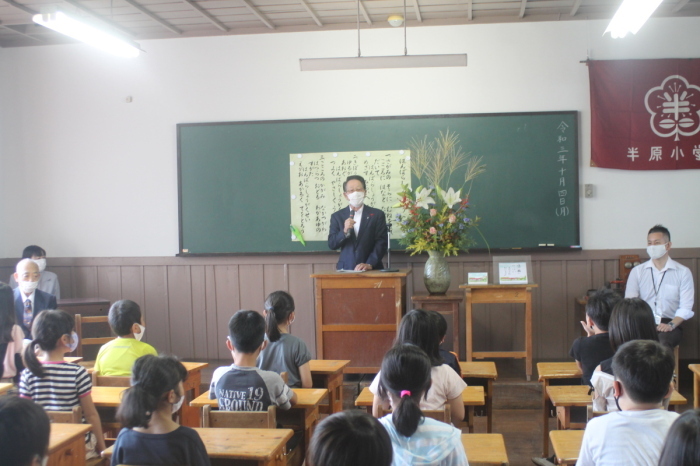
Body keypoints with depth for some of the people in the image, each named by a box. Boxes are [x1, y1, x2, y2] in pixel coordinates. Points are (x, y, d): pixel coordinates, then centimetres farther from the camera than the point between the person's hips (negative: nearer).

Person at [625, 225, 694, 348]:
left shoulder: (683, 272, 7)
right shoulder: (637, 271, 11)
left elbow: (686, 307, 0)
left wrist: (671, 324, -17)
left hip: (668, 325, -1)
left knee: (663, 341, -36)